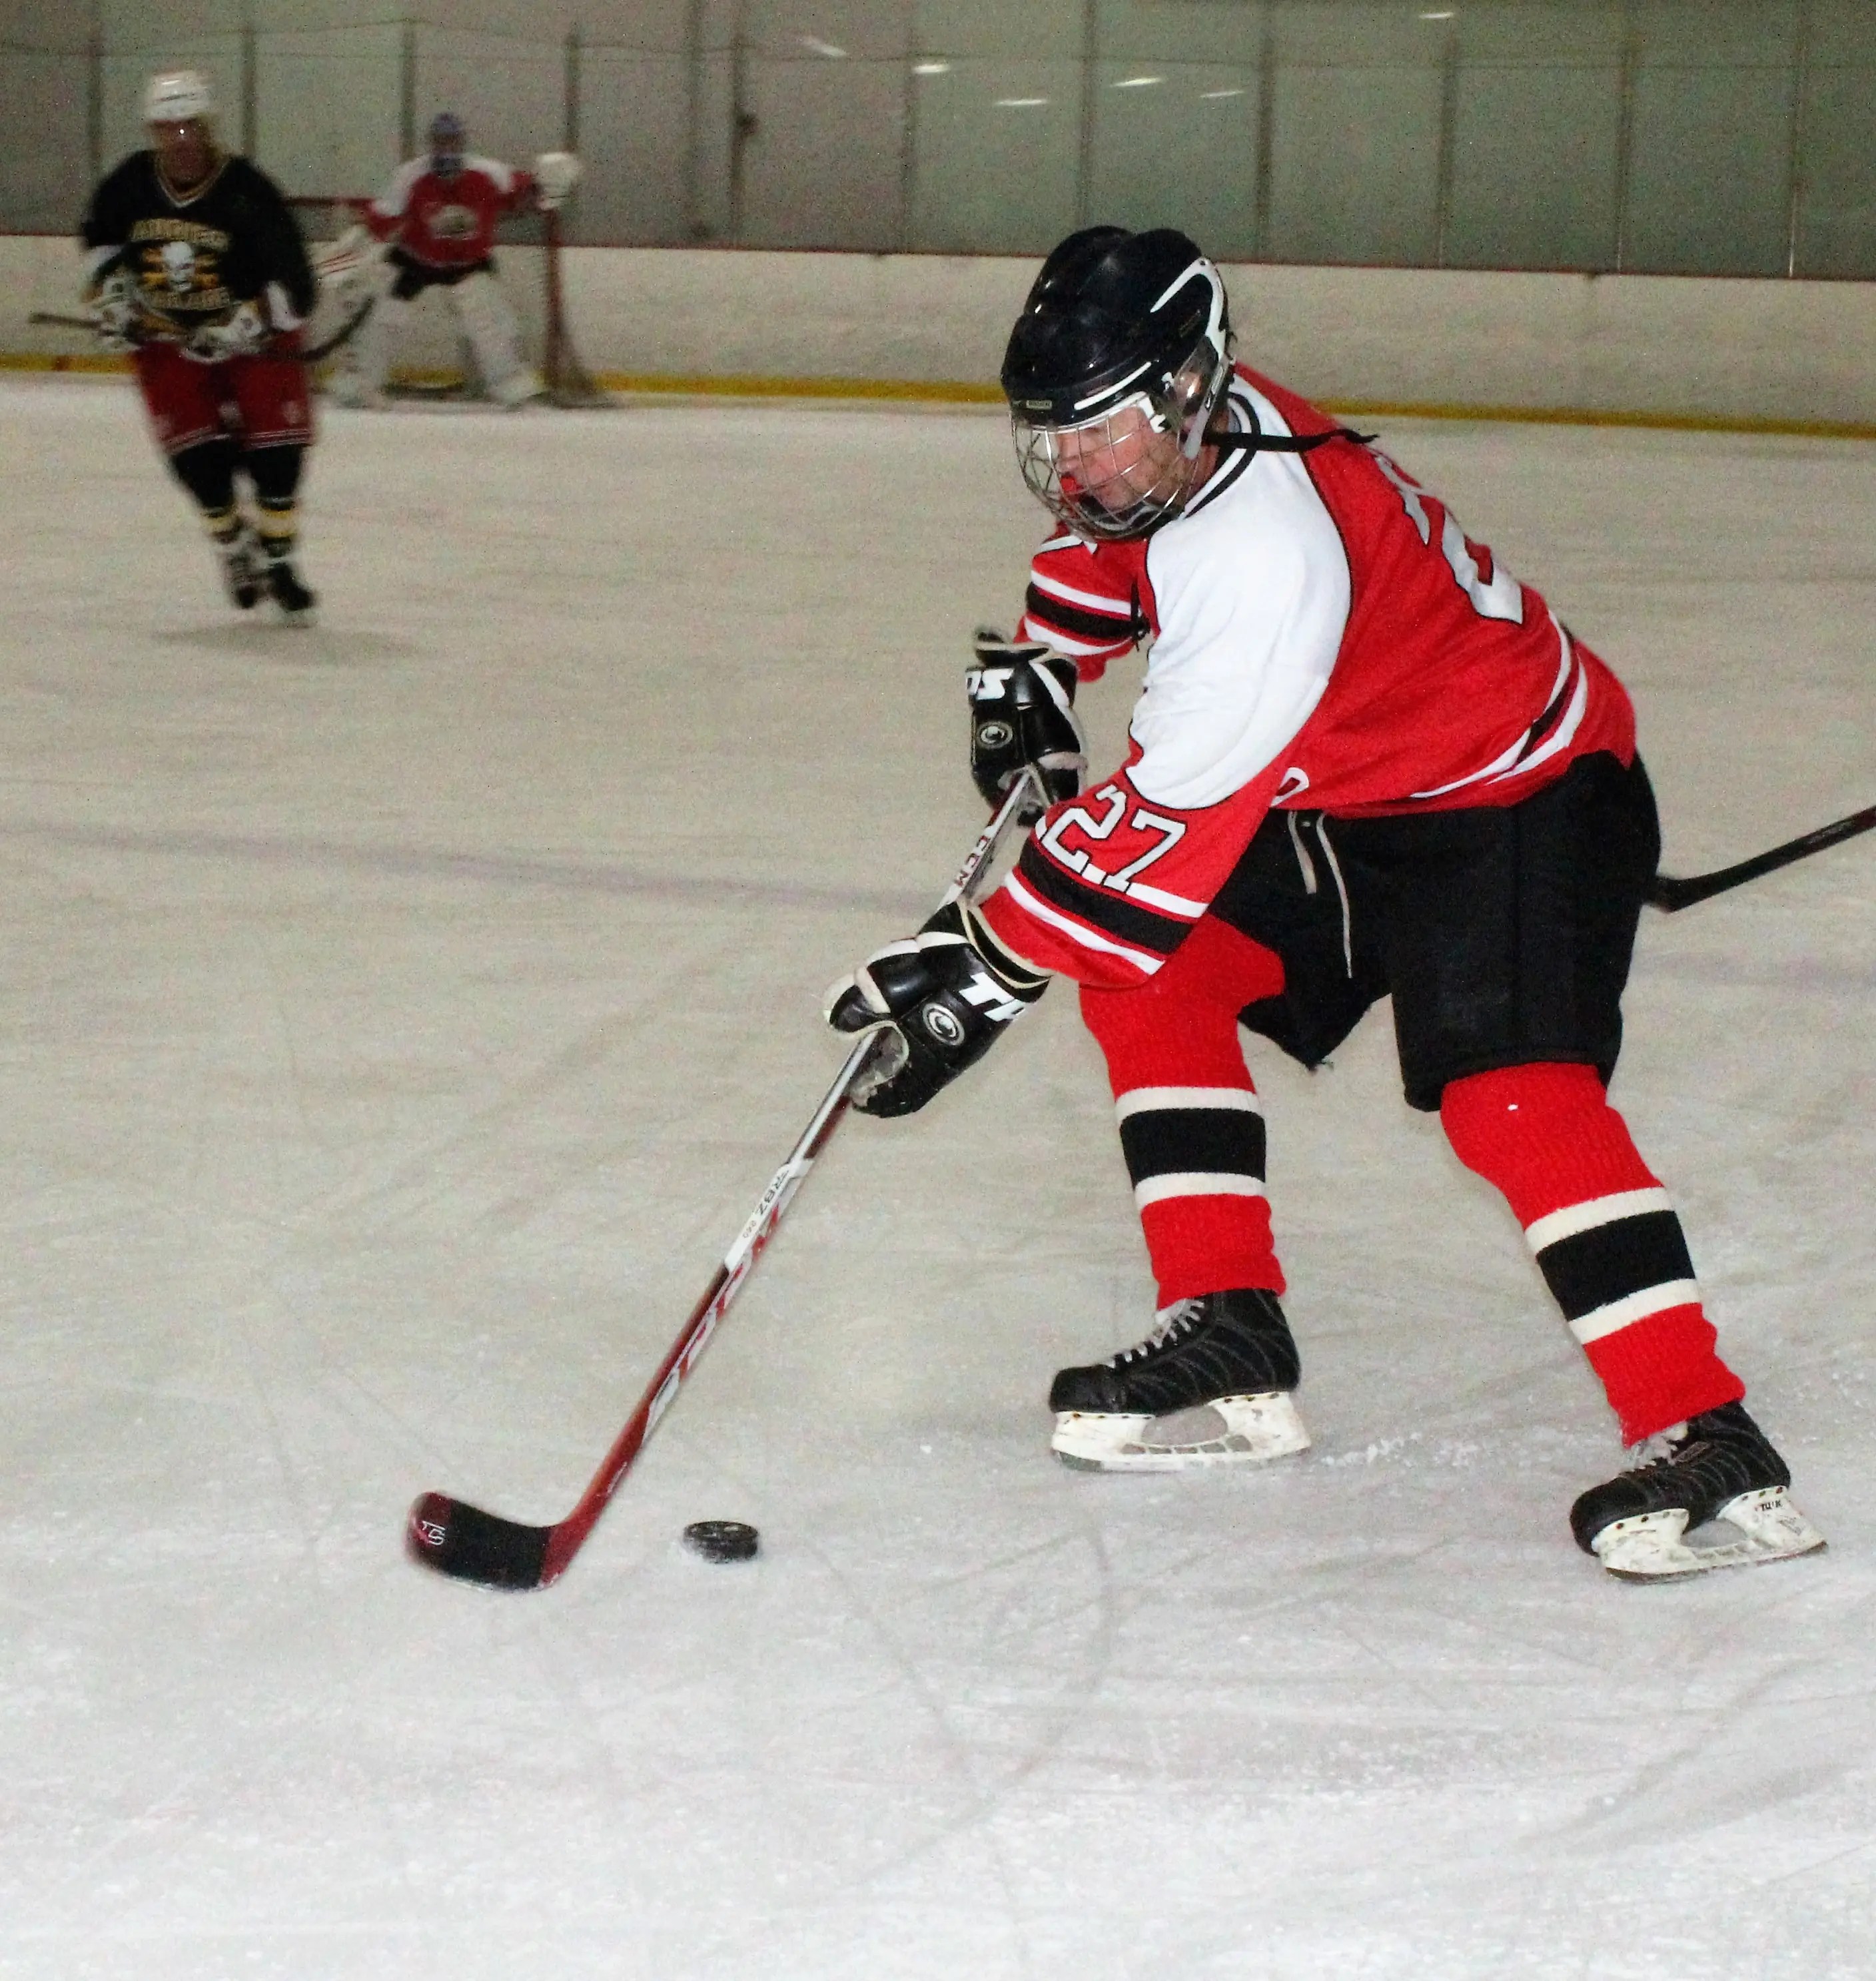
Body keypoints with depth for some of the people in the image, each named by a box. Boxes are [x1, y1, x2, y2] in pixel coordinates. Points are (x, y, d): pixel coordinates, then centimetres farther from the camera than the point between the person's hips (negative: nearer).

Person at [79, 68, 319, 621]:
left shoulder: (248, 193, -21)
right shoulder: (130, 185, -10)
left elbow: (293, 287, -21)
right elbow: (98, 239, 13)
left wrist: (242, 326, -28)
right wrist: (108, 291, 0)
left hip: (252, 332, -2)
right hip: (165, 336, 2)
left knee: (275, 452, -9)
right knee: (200, 458, -9)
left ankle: (276, 560, 11)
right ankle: (235, 547, 17)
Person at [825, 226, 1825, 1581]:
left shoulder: (1266, 552, -35)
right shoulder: (1168, 433, -7)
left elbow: (1167, 814, -34)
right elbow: (1103, 544, 21)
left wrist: (986, 970, -29)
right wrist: (1036, 671, 12)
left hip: (1523, 793, -10)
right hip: (1350, 797, 10)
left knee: (1510, 1094, -27)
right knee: (1148, 981, 4)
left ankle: (1708, 1446, -26)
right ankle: (1229, 1348, 7)